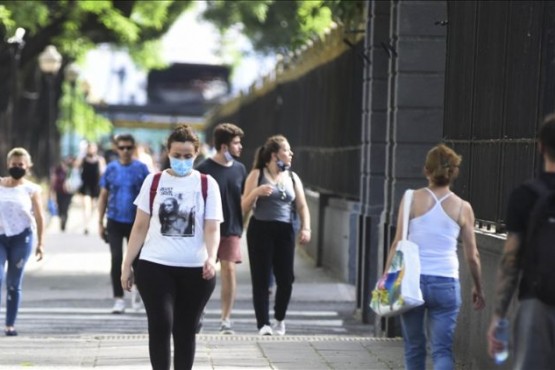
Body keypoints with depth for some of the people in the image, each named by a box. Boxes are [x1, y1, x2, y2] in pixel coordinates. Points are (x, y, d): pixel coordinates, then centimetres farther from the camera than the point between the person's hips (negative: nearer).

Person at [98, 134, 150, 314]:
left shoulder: (141, 169, -1)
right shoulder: (111, 169, 2)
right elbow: (103, 196, 7)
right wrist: (100, 222, 3)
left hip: (135, 221, -1)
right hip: (115, 221, 1)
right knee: (116, 259, -5)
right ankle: (118, 299, 0)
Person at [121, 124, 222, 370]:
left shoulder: (207, 184, 2)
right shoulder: (154, 182, 4)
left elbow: (212, 228, -4)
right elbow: (140, 227, 7)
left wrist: (211, 258, -22)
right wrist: (127, 265, 4)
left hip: (195, 269, 1)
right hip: (155, 266, 0)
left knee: (186, 330, 8)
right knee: (161, 325, -11)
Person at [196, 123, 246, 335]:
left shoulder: (239, 169, 5)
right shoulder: (205, 169, -9)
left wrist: (241, 225, 7)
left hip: (232, 230, 3)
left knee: (229, 270, -4)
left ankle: (226, 319, 2)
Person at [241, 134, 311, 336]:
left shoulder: (292, 178, 15)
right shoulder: (257, 175, 1)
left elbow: (302, 206, 12)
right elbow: (244, 208, 0)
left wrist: (306, 228, -3)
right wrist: (256, 192, -19)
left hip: (285, 231, 4)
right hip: (261, 230, -4)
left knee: (286, 278, -1)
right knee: (261, 279, -5)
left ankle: (279, 319, 21)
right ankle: (263, 324, -4)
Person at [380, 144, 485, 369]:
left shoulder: (413, 199, -1)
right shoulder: (463, 208, 1)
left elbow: (397, 244, -3)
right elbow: (472, 256, 6)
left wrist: (385, 277, 3)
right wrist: (478, 289, 19)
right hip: (446, 283, 0)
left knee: (414, 348, 16)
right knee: (442, 350, 0)